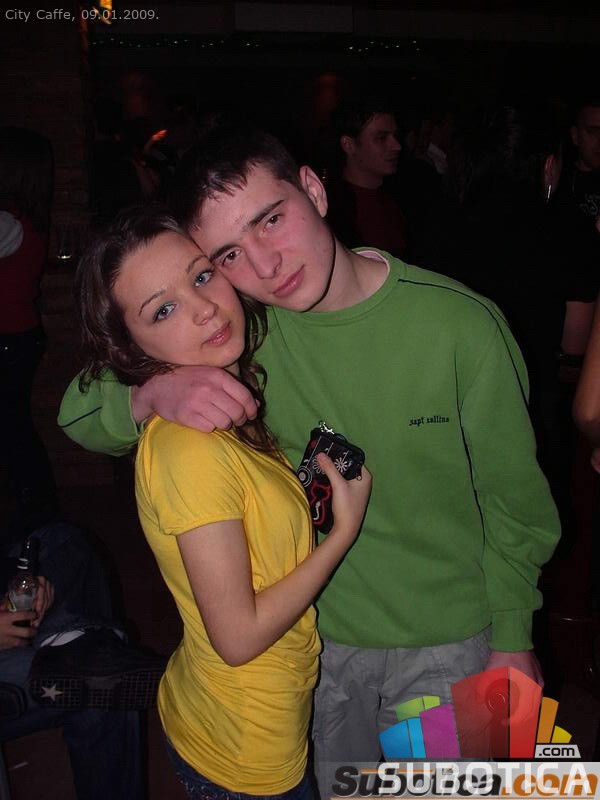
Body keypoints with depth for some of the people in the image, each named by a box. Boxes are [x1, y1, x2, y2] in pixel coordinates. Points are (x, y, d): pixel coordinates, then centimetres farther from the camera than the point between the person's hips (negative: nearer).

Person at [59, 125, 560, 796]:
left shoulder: (461, 324, -23)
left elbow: (512, 496, -10)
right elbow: (80, 414, -12)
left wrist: (513, 640, -1)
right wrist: (153, 393, -34)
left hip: (446, 642, -2)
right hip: (318, 634, 3)